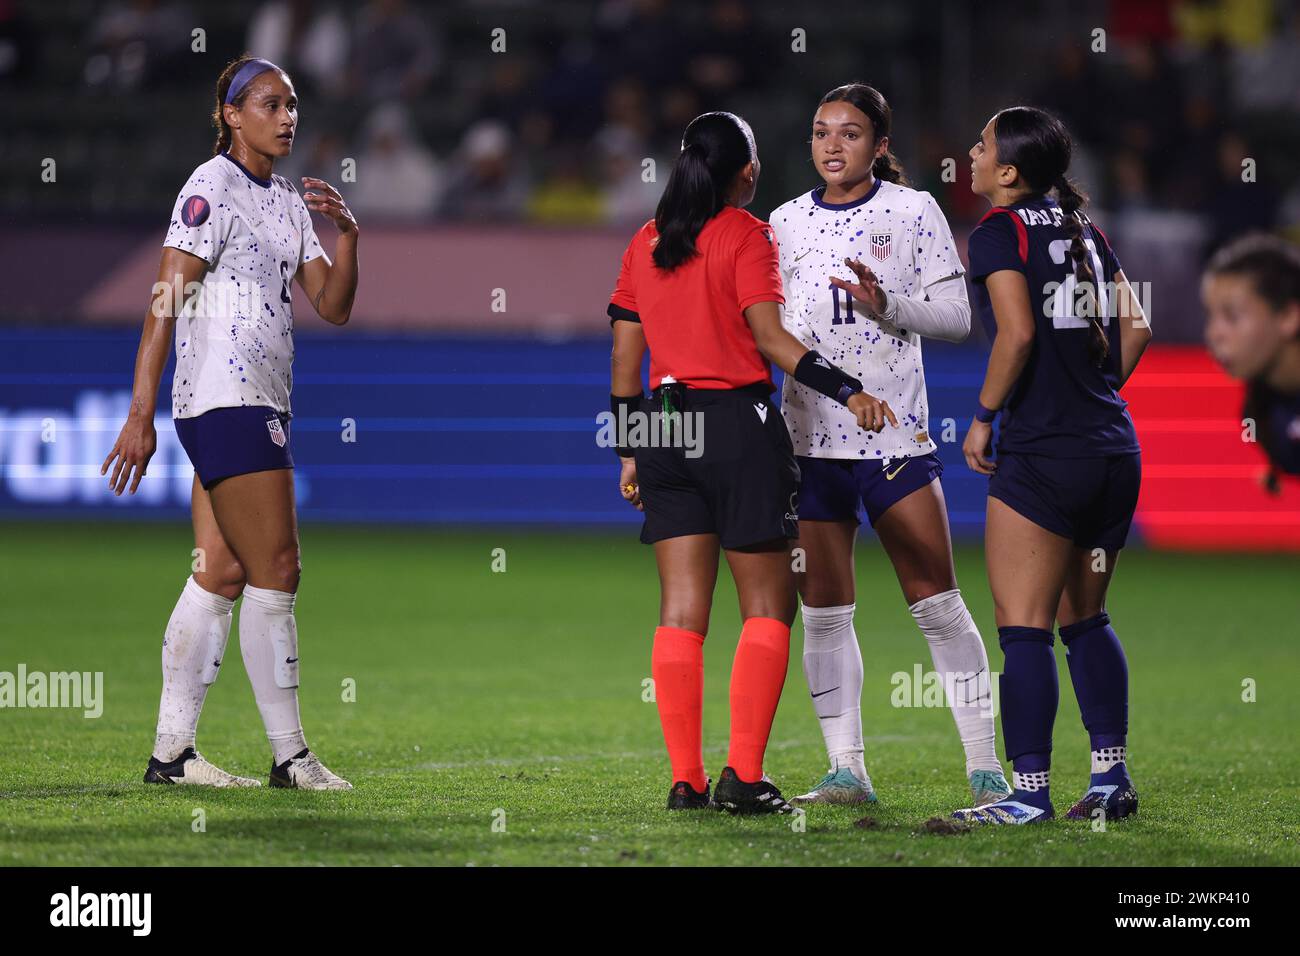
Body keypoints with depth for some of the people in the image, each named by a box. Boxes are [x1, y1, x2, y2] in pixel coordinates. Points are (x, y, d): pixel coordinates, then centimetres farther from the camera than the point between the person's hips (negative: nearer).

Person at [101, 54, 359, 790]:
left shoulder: (287, 204, 17)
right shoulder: (213, 187, -8)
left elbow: (334, 308, 15)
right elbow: (165, 302, -13)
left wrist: (347, 235, -3)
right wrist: (141, 416, -18)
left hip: (259, 406, 9)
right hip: (224, 397, -9)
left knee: (222, 573, 6)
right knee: (276, 570, -8)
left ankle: (172, 750, 8)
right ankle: (290, 756, -3)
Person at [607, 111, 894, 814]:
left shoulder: (646, 243, 11)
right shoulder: (746, 235, -5)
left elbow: (624, 356, 12)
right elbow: (769, 337, -15)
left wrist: (628, 452, 17)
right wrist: (848, 392, -19)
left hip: (664, 429, 5)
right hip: (738, 426, -5)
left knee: (681, 611, 6)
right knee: (768, 605, 2)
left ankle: (686, 778, 1)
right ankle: (743, 775, -7)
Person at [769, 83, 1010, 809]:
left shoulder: (913, 212, 1)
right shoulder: (787, 223, 11)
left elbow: (956, 315, -3)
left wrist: (887, 304, -18)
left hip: (895, 431, -4)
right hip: (811, 435, 4)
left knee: (939, 604, -5)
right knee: (824, 610, 3)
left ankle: (986, 769, -2)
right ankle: (847, 771, 10)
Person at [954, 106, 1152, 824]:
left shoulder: (999, 231, -7)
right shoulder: (1083, 231, 14)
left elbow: (1017, 333, -18)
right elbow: (1135, 327, 13)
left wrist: (983, 416, -8)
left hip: (1041, 455, -8)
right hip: (1115, 452, 8)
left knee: (1023, 627, -4)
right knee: (1084, 618, 17)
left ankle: (1029, 792, -6)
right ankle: (1111, 778, 15)